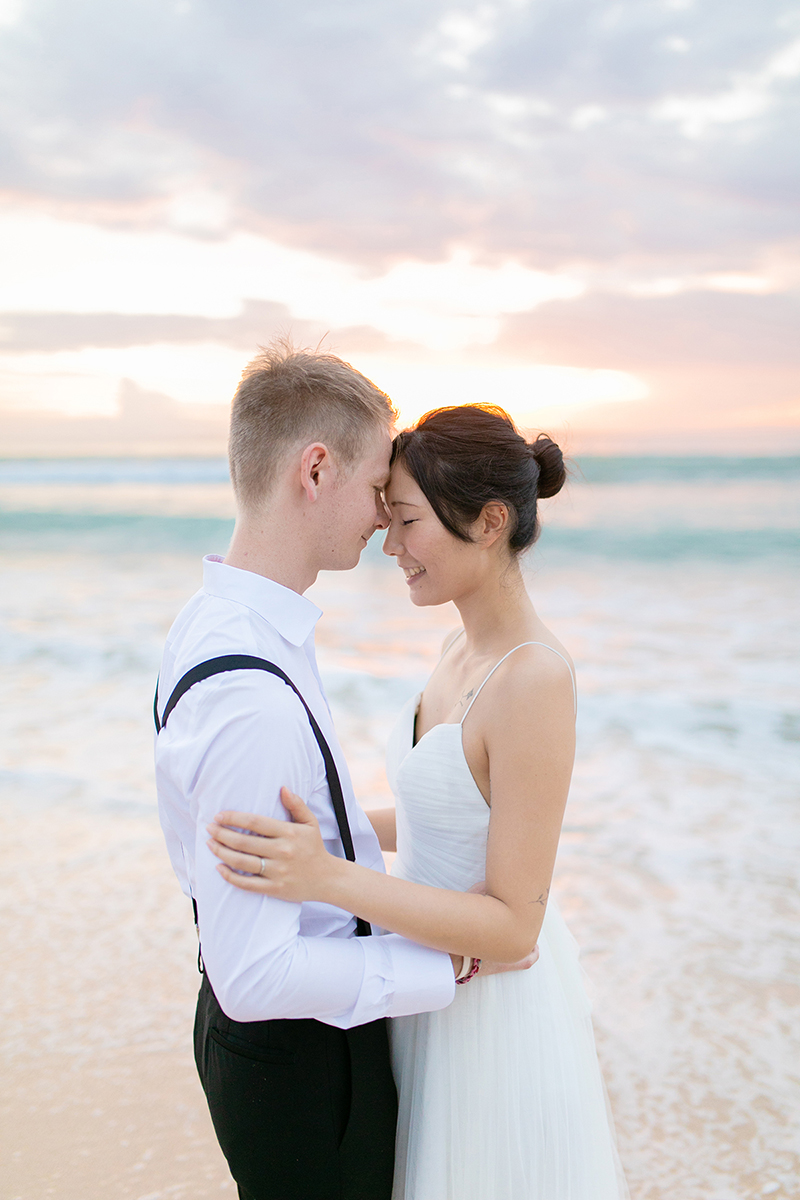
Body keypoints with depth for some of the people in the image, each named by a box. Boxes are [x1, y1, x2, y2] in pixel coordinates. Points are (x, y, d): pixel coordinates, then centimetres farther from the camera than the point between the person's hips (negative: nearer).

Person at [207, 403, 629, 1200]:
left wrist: (329, 878, -34)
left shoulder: (535, 680, -28)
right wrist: (323, 826, 5)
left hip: (493, 1006, -8)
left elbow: (514, 923, -26)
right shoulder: (463, 650, 1)